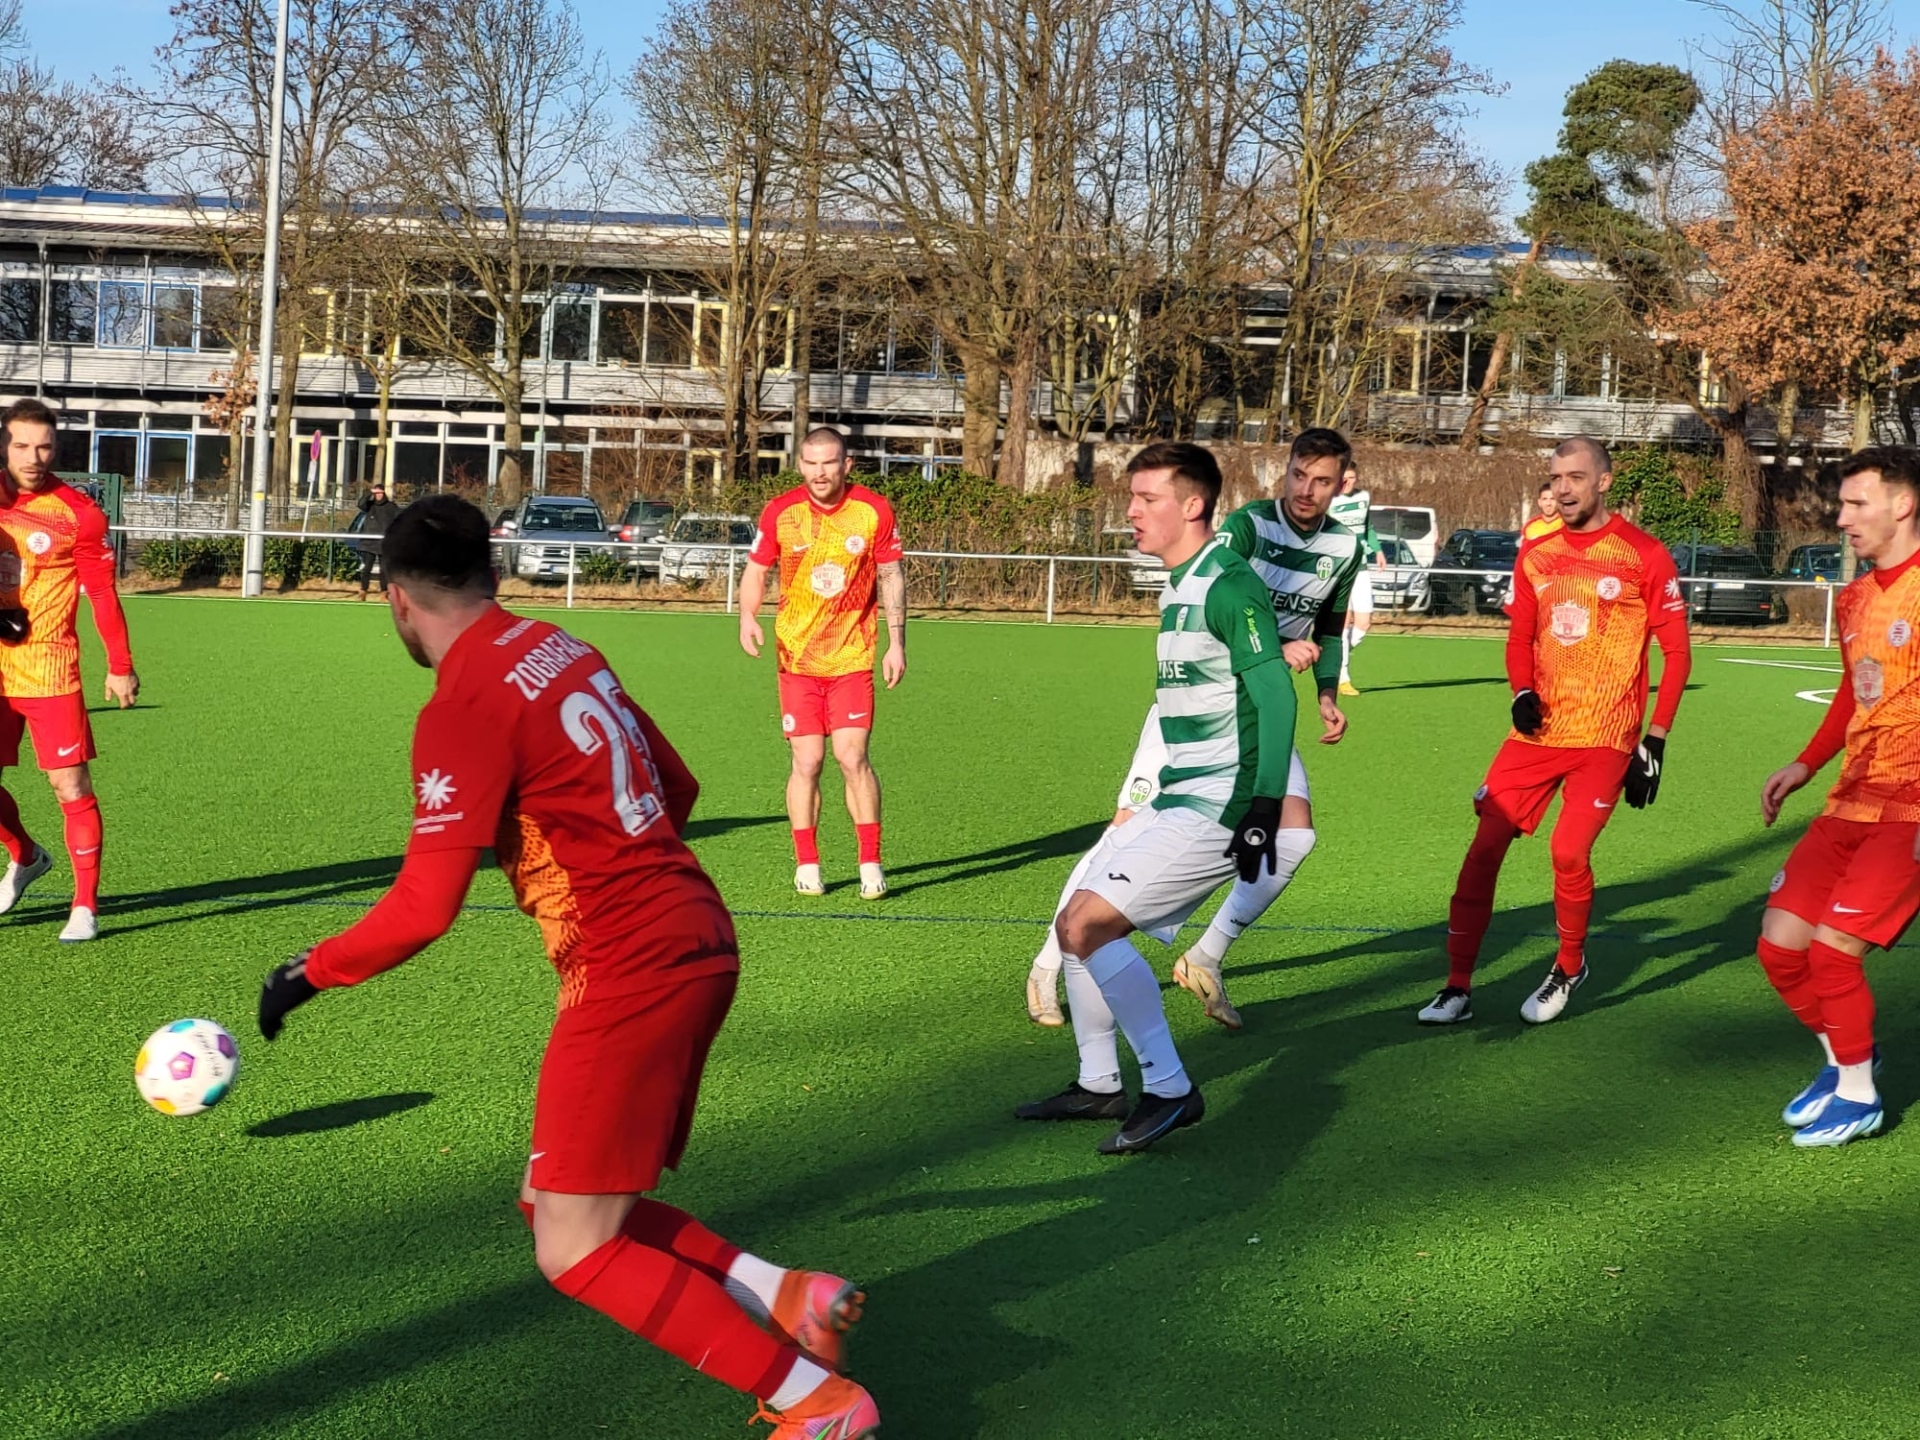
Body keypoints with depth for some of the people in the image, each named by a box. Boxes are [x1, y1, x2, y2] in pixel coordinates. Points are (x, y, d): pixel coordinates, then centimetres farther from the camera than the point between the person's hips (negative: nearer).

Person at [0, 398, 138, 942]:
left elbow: (102, 593, -4)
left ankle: (86, 906, 1)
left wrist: (120, 667, -4)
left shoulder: (78, 512, -6)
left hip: (49, 668, -4)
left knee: (71, 785, -7)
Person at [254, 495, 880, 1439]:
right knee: (558, 1206, 17)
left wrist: (312, 973, -1)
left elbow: (424, 907, -16)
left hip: (629, 973, -9)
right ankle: (786, 1297, 8)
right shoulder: (564, 651, 12)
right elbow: (676, 789, 20)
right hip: (697, 943, 9)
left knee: (575, 1251, -2)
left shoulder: (463, 706, -13)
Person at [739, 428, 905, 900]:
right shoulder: (780, 511, -2)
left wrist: (897, 643, 2)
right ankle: (806, 865, 12)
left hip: (852, 658, -1)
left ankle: (870, 863, 3)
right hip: (796, 657, 1)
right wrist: (748, 616, -12)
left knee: (853, 758, -8)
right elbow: (756, 570, 7)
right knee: (806, 761, -1)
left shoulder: (874, 511, -3)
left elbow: (891, 577, 5)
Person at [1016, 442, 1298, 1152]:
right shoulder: (1181, 585, 15)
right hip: (1179, 796, 10)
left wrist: (1263, 810, -26)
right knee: (1078, 923, 12)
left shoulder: (1227, 585, -15)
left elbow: (1275, 695, -21)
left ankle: (1169, 1089, -7)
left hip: (1218, 805, -10)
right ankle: (1099, 1086, 25)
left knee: (1086, 925, -16)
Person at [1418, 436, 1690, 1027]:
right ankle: (1458, 987, 6)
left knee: (1569, 852, -15)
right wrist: (1523, 693, -5)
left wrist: (1655, 741, -6)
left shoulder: (1644, 555, -4)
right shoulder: (1536, 554, 8)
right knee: (1485, 845, -4)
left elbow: (1676, 652, -1)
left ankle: (1569, 966, 15)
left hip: (1605, 736, -4)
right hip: (1538, 730, 4)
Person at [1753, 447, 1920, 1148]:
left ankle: (1858, 1095, 9)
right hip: (1853, 801, 8)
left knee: (1831, 947, -12)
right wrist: (1805, 764, 17)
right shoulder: (1854, 600, 14)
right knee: (1779, 944, 5)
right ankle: (1845, 1057, 29)